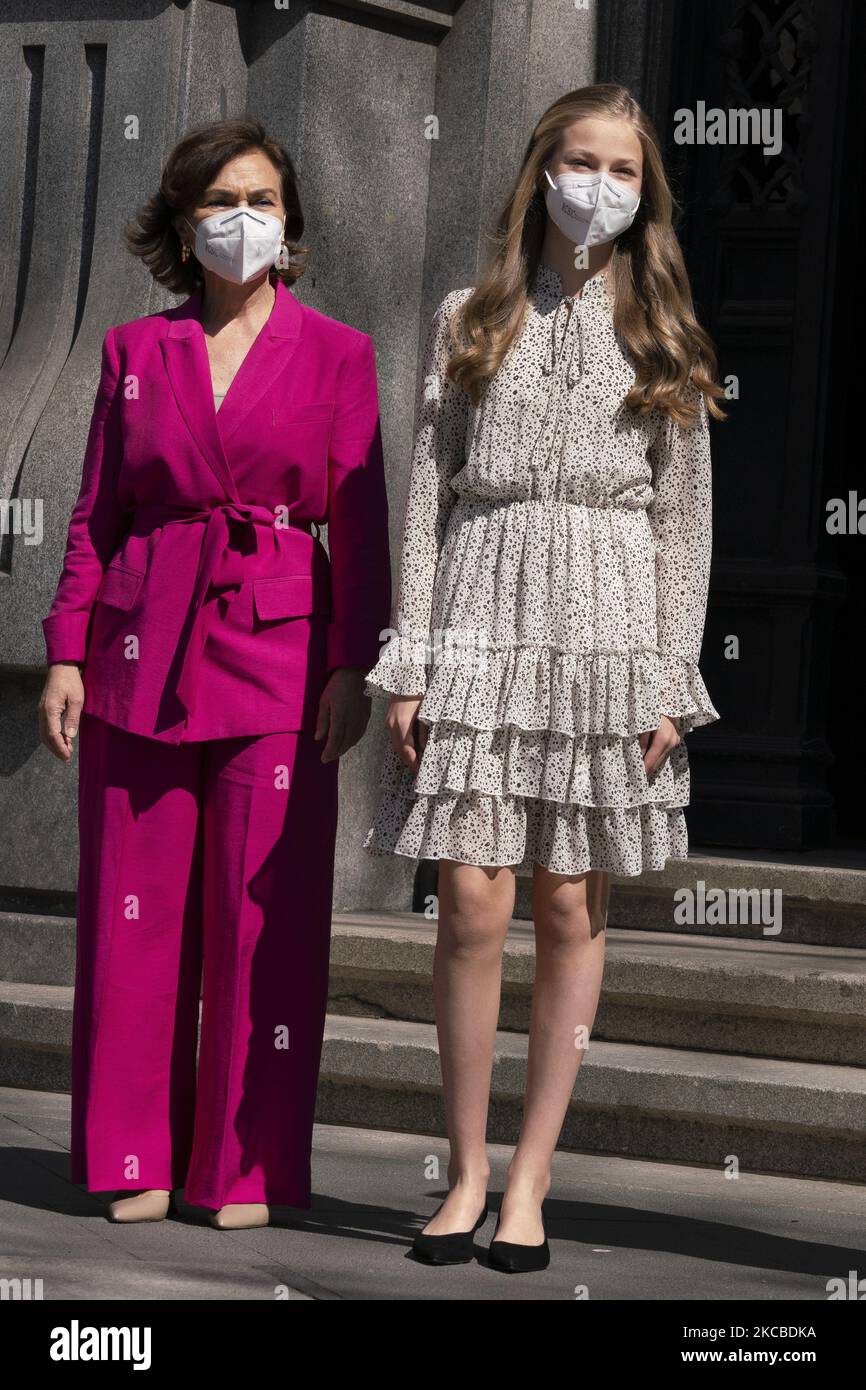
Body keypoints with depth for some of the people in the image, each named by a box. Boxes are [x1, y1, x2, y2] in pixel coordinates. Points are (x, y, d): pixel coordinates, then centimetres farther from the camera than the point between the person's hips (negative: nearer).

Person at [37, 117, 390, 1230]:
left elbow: (359, 523, 1)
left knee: (266, 914, -1)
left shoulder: (335, 354, 4)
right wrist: (67, 655, 2)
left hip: (277, 649, -2)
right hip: (144, 654, 2)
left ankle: (249, 1167, 8)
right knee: (135, 909, 2)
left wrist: (352, 668, -7)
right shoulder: (134, 352, 9)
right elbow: (96, 514, 10)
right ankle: (139, 1160, 12)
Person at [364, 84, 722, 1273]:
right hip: (483, 624, 0)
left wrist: (673, 680, 0)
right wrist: (407, 662, 1)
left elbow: (684, 515, 7)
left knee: (573, 910, 0)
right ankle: (467, 1173, 5)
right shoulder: (470, 322, 10)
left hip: (609, 636, 0)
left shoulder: (662, 337, 10)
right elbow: (428, 493, 8)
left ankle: (530, 1178, 8)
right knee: (474, 903, -7)